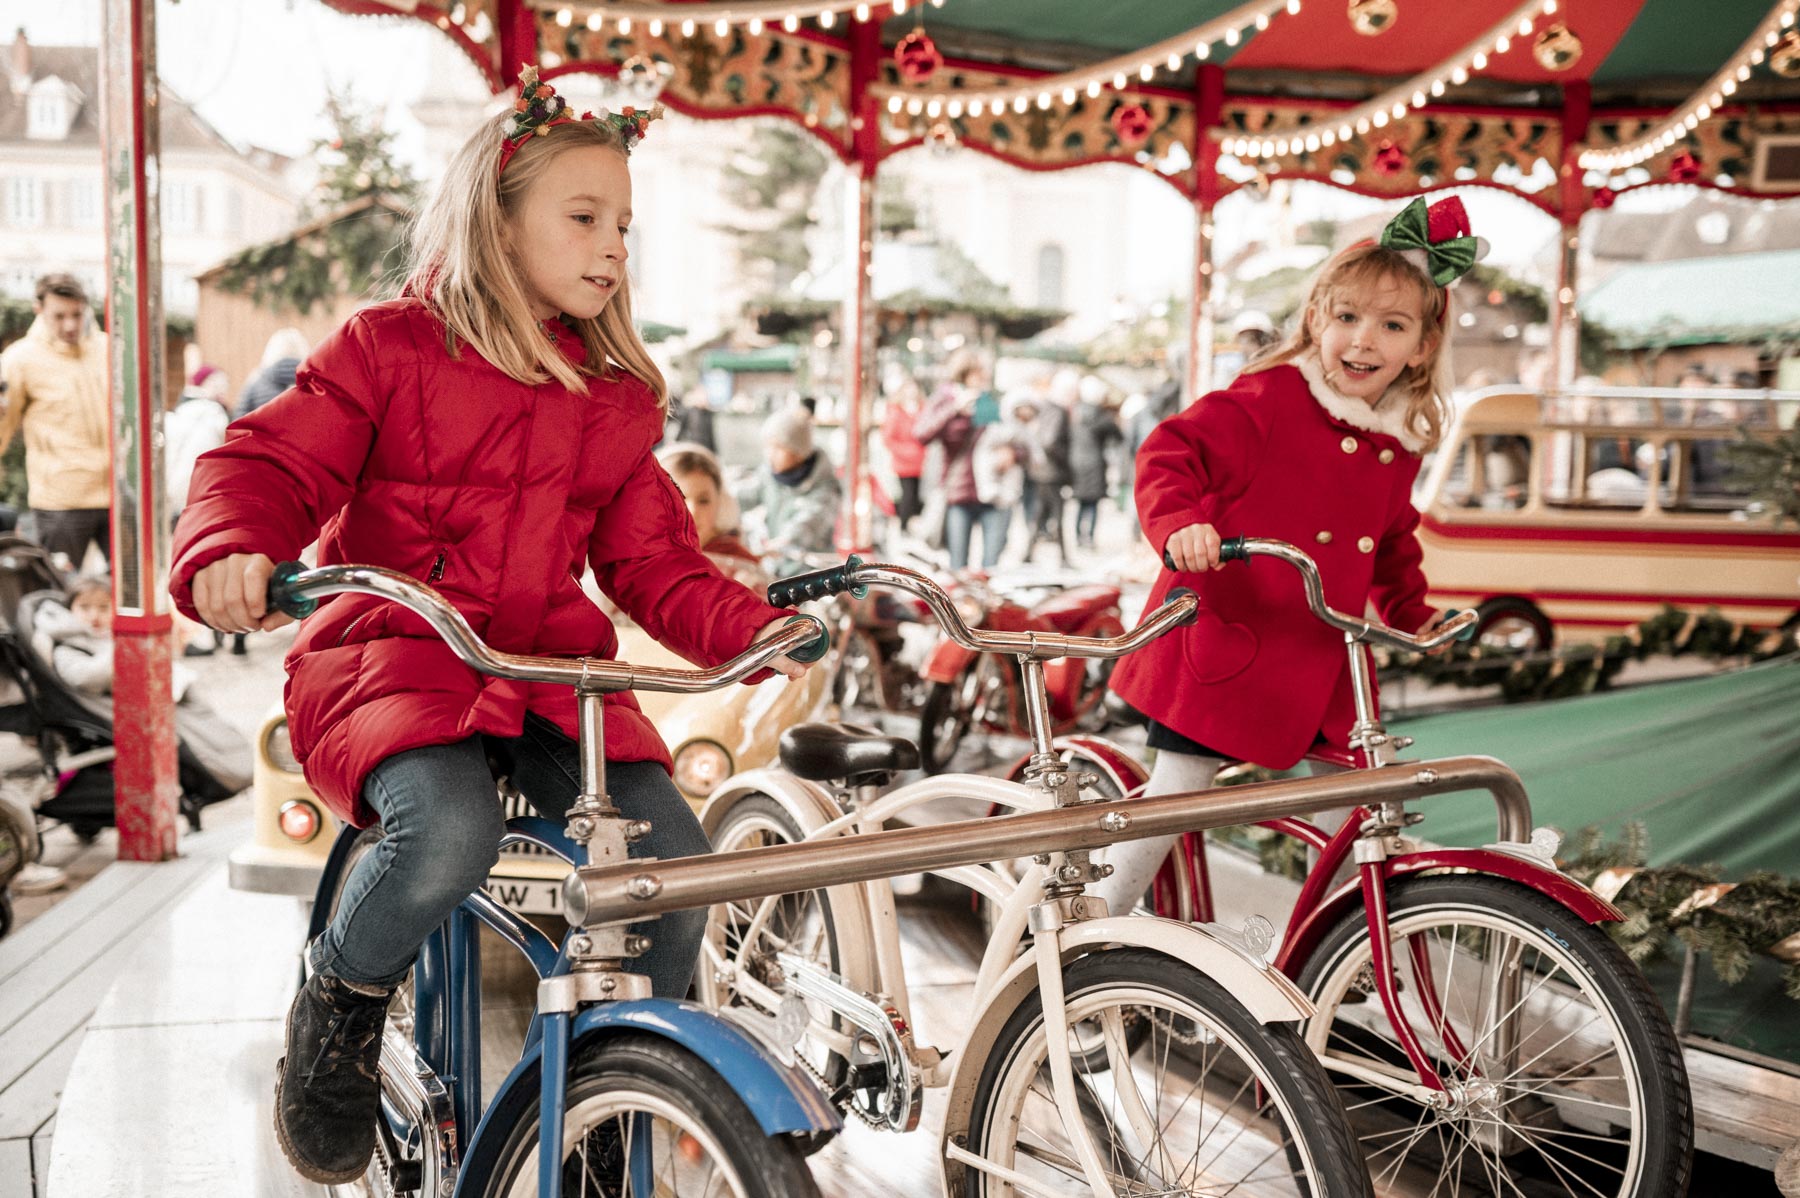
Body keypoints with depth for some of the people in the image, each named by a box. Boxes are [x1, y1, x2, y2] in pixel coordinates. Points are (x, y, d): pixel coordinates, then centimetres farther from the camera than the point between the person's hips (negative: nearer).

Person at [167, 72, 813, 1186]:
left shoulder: (619, 398, 14)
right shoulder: (391, 346, 1)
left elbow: (657, 566, 15)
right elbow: (269, 459, -4)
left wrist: (757, 630, -2)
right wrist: (232, 549, -26)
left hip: (554, 671, 5)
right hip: (390, 653, -4)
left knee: (673, 854, -15)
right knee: (450, 835, -34)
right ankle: (343, 1000, 1)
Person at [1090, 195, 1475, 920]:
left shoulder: (1400, 444, 9)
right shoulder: (1266, 401, -13)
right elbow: (1170, 454, -20)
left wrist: (1412, 613, 17)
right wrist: (1179, 522, -36)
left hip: (1314, 668, 7)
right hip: (1221, 650, -6)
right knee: (1174, 798, -1)